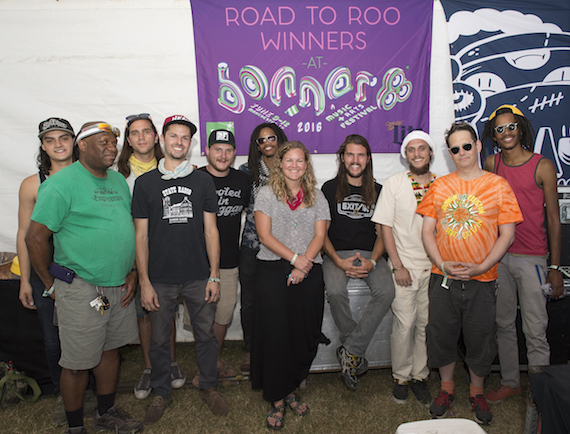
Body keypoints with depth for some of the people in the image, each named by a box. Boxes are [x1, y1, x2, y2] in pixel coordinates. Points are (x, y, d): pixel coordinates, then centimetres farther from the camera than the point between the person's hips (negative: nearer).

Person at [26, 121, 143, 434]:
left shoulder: (119, 181, 10)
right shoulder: (61, 183, -12)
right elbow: (35, 237, -14)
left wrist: (130, 275, 10)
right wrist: (52, 284, -7)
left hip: (118, 288, 7)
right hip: (81, 290, -7)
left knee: (110, 349, 18)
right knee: (77, 363, 5)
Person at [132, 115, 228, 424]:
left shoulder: (202, 180, 4)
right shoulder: (145, 183, 2)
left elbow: (210, 230, 4)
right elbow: (141, 235, 1)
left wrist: (214, 275, -1)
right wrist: (144, 282, -3)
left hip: (198, 277, 1)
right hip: (160, 279, 0)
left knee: (206, 334, 11)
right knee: (159, 339, 11)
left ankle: (209, 387, 33)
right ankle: (161, 392, 33)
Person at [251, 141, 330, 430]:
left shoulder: (316, 197, 11)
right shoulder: (267, 194, 4)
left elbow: (319, 236, 2)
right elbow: (264, 235, -5)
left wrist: (303, 267, -11)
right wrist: (294, 257, -13)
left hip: (309, 273, 3)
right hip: (273, 270, -2)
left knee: (304, 335, 5)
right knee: (275, 333, -2)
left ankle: (290, 390, 26)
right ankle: (277, 401, 13)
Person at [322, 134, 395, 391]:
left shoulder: (377, 191, 13)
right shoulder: (329, 189, 7)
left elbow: (381, 233, 10)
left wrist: (372, 261, -9)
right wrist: (339, 262, -12)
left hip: (369, 254, 2)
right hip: (337, 254, -2)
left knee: (386, 292, -27)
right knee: (335, 292, -31)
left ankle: (350, 351, -17)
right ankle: (355, 356, -11)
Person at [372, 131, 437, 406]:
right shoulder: (394, 184, 0)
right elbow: (385, 226, -2)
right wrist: (398, 265, -8)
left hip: (435, 266, 3)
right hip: (405, 266, -2)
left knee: (427, 323, 7)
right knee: (405, 324, -2)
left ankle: (419, 375, 23)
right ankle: (401, 377, 16)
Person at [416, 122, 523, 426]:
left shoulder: (497, 184, -1)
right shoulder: (439, 186, 4)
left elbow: (507, 234, -3)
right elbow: (427, 230, 4)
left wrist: (481, 267, -14)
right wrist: (443, 264, -10)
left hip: (482, 279, -1)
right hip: (443, 278, 2)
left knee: (480, 339, 10)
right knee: (442, 334, 11)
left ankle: (476, 392, 34)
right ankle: (446, 388, 33)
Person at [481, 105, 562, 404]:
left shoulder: (543, 166, -4)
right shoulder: (491, 164, 6)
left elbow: (553, 219, -2)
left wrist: (555, 267, -5)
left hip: (531, 258, -4)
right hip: (498, 256, 4)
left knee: (535, 331, -2)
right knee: (504, 324, 13)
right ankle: (510, 382, 28)